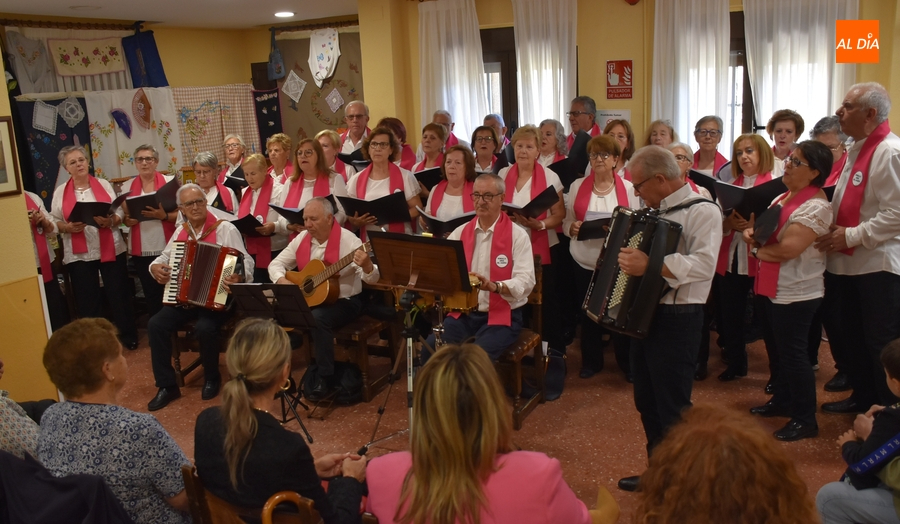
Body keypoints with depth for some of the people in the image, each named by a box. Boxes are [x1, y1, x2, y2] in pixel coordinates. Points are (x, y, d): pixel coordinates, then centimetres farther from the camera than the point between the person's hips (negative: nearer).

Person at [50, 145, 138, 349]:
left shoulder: (103, 185, 5)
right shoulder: (61, 192, 5)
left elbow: (120, 212, 2)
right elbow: (54, 222, 3)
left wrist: (110, 221, -18)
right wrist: (68, 227, -17)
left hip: (111, 250, 0)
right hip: (79, 255, 0)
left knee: (118, 293, 5)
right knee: (87, 299, 5)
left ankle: (129, 336, 18)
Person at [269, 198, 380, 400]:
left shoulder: (348, 240, -17)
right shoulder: (302, 239, 1)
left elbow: (372, 278, -22)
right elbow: (276, 263, 9)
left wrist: (367, 266, -46)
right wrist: (281, 280, -13)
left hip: (344, 301, -5)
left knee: (318, 317, -35)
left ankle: (325, 379, -20)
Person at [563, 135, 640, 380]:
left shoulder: (628, 188, 0)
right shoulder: (577, 186, 3)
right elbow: (566, 222, 6)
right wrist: (573, 228, -16)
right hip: (585, 261, 1)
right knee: (588, 312, 10)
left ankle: (627, 362, 23)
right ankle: (591, 361, 26)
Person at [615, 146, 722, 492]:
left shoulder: (702, 211, -14)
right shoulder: (658, 211, 12)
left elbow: (703, 265, -29)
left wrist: (650, 266, -35)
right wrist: (625, 253, 8)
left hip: (677, 320, -9)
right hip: (643, 314, 9)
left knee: (673, 409, 1)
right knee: (647, 402, 18)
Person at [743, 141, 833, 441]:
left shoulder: (815, 207, -19)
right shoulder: (783, 197, 10)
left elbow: (788, 249, -27)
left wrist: (757, 250, -10)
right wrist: (751, 231, -6)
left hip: (796, 294, -9)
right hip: (773, 289, 9)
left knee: (793, 353, -2)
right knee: (777, 348, 19)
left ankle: (806, 419, 11)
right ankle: (782, 400, 36)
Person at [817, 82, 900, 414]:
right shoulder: (857, 148, 13)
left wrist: (851, 236, -21)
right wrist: (832, 229, 6)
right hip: (848, 262, 9)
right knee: (851, 335, 19)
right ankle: (862, 396, 35)